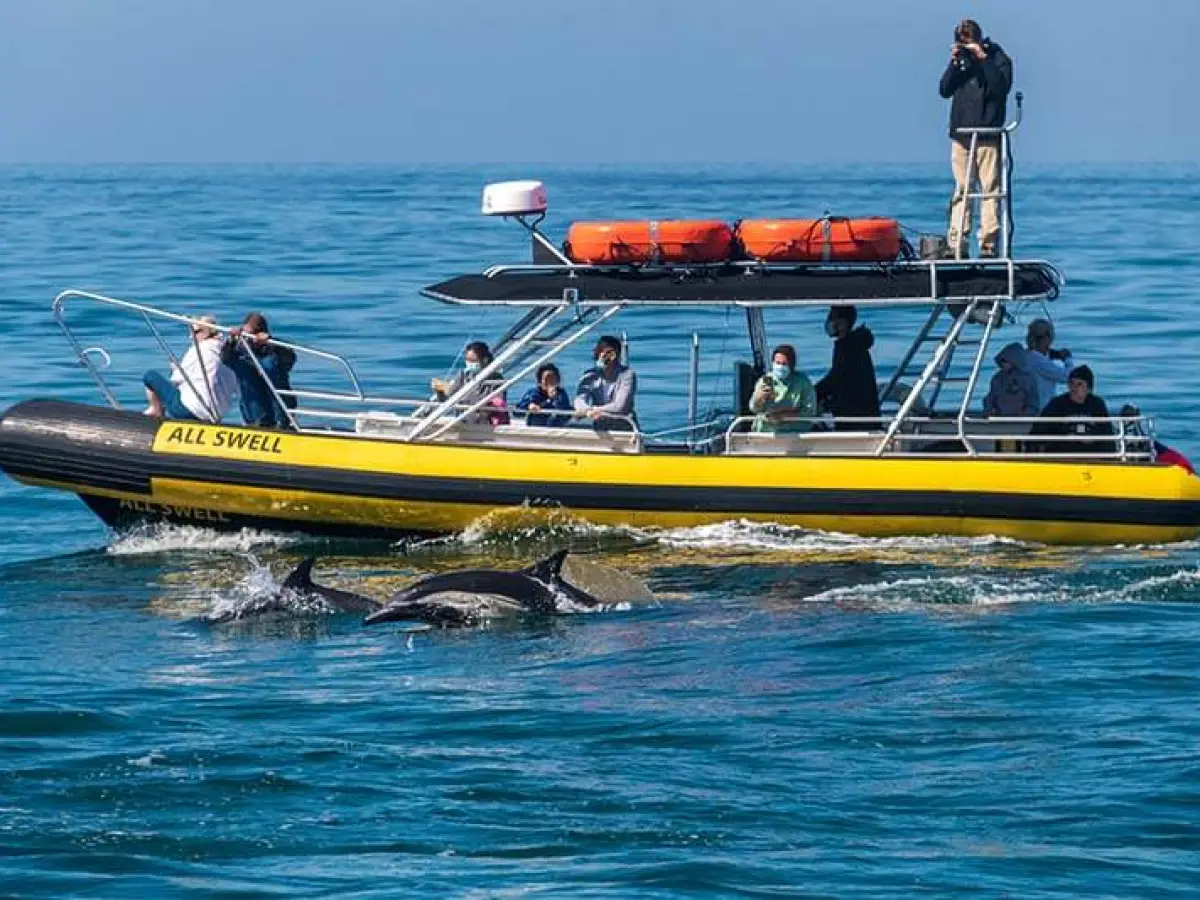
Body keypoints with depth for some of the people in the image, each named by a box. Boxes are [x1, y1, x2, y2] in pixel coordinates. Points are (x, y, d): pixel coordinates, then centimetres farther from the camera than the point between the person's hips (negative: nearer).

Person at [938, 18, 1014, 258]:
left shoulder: (998, 58, 1)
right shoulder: (961, 59, 15)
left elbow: (1002, 87, -15)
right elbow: (944, 91, 8)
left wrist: (983, 58, -17)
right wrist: (954, 63, -4)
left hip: (988, 136, -4)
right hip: (961, 135, 4)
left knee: (990, 190, -8)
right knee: (961, 190, 4)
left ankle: (989, 244, -10)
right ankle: (955, 244, 3)